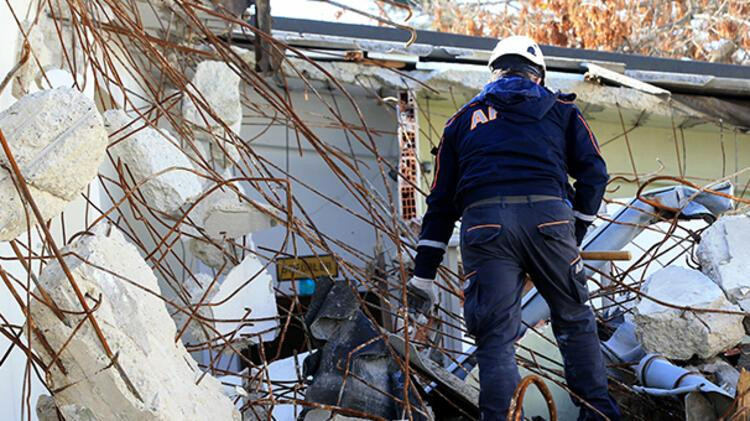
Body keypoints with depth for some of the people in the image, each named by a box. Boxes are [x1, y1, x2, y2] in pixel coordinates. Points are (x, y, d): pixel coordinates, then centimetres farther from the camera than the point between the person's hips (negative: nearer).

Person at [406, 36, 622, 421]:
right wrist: (575, 235, 19)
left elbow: (441, 201, 22)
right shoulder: (560, 111, 24)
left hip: (483, 225, 0)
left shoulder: (464, 120, 26)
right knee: (574, 319, 17)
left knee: (496, 335, 4)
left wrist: (424, 273, 21)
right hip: (548, 216, 0)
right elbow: (594, 172, 12)